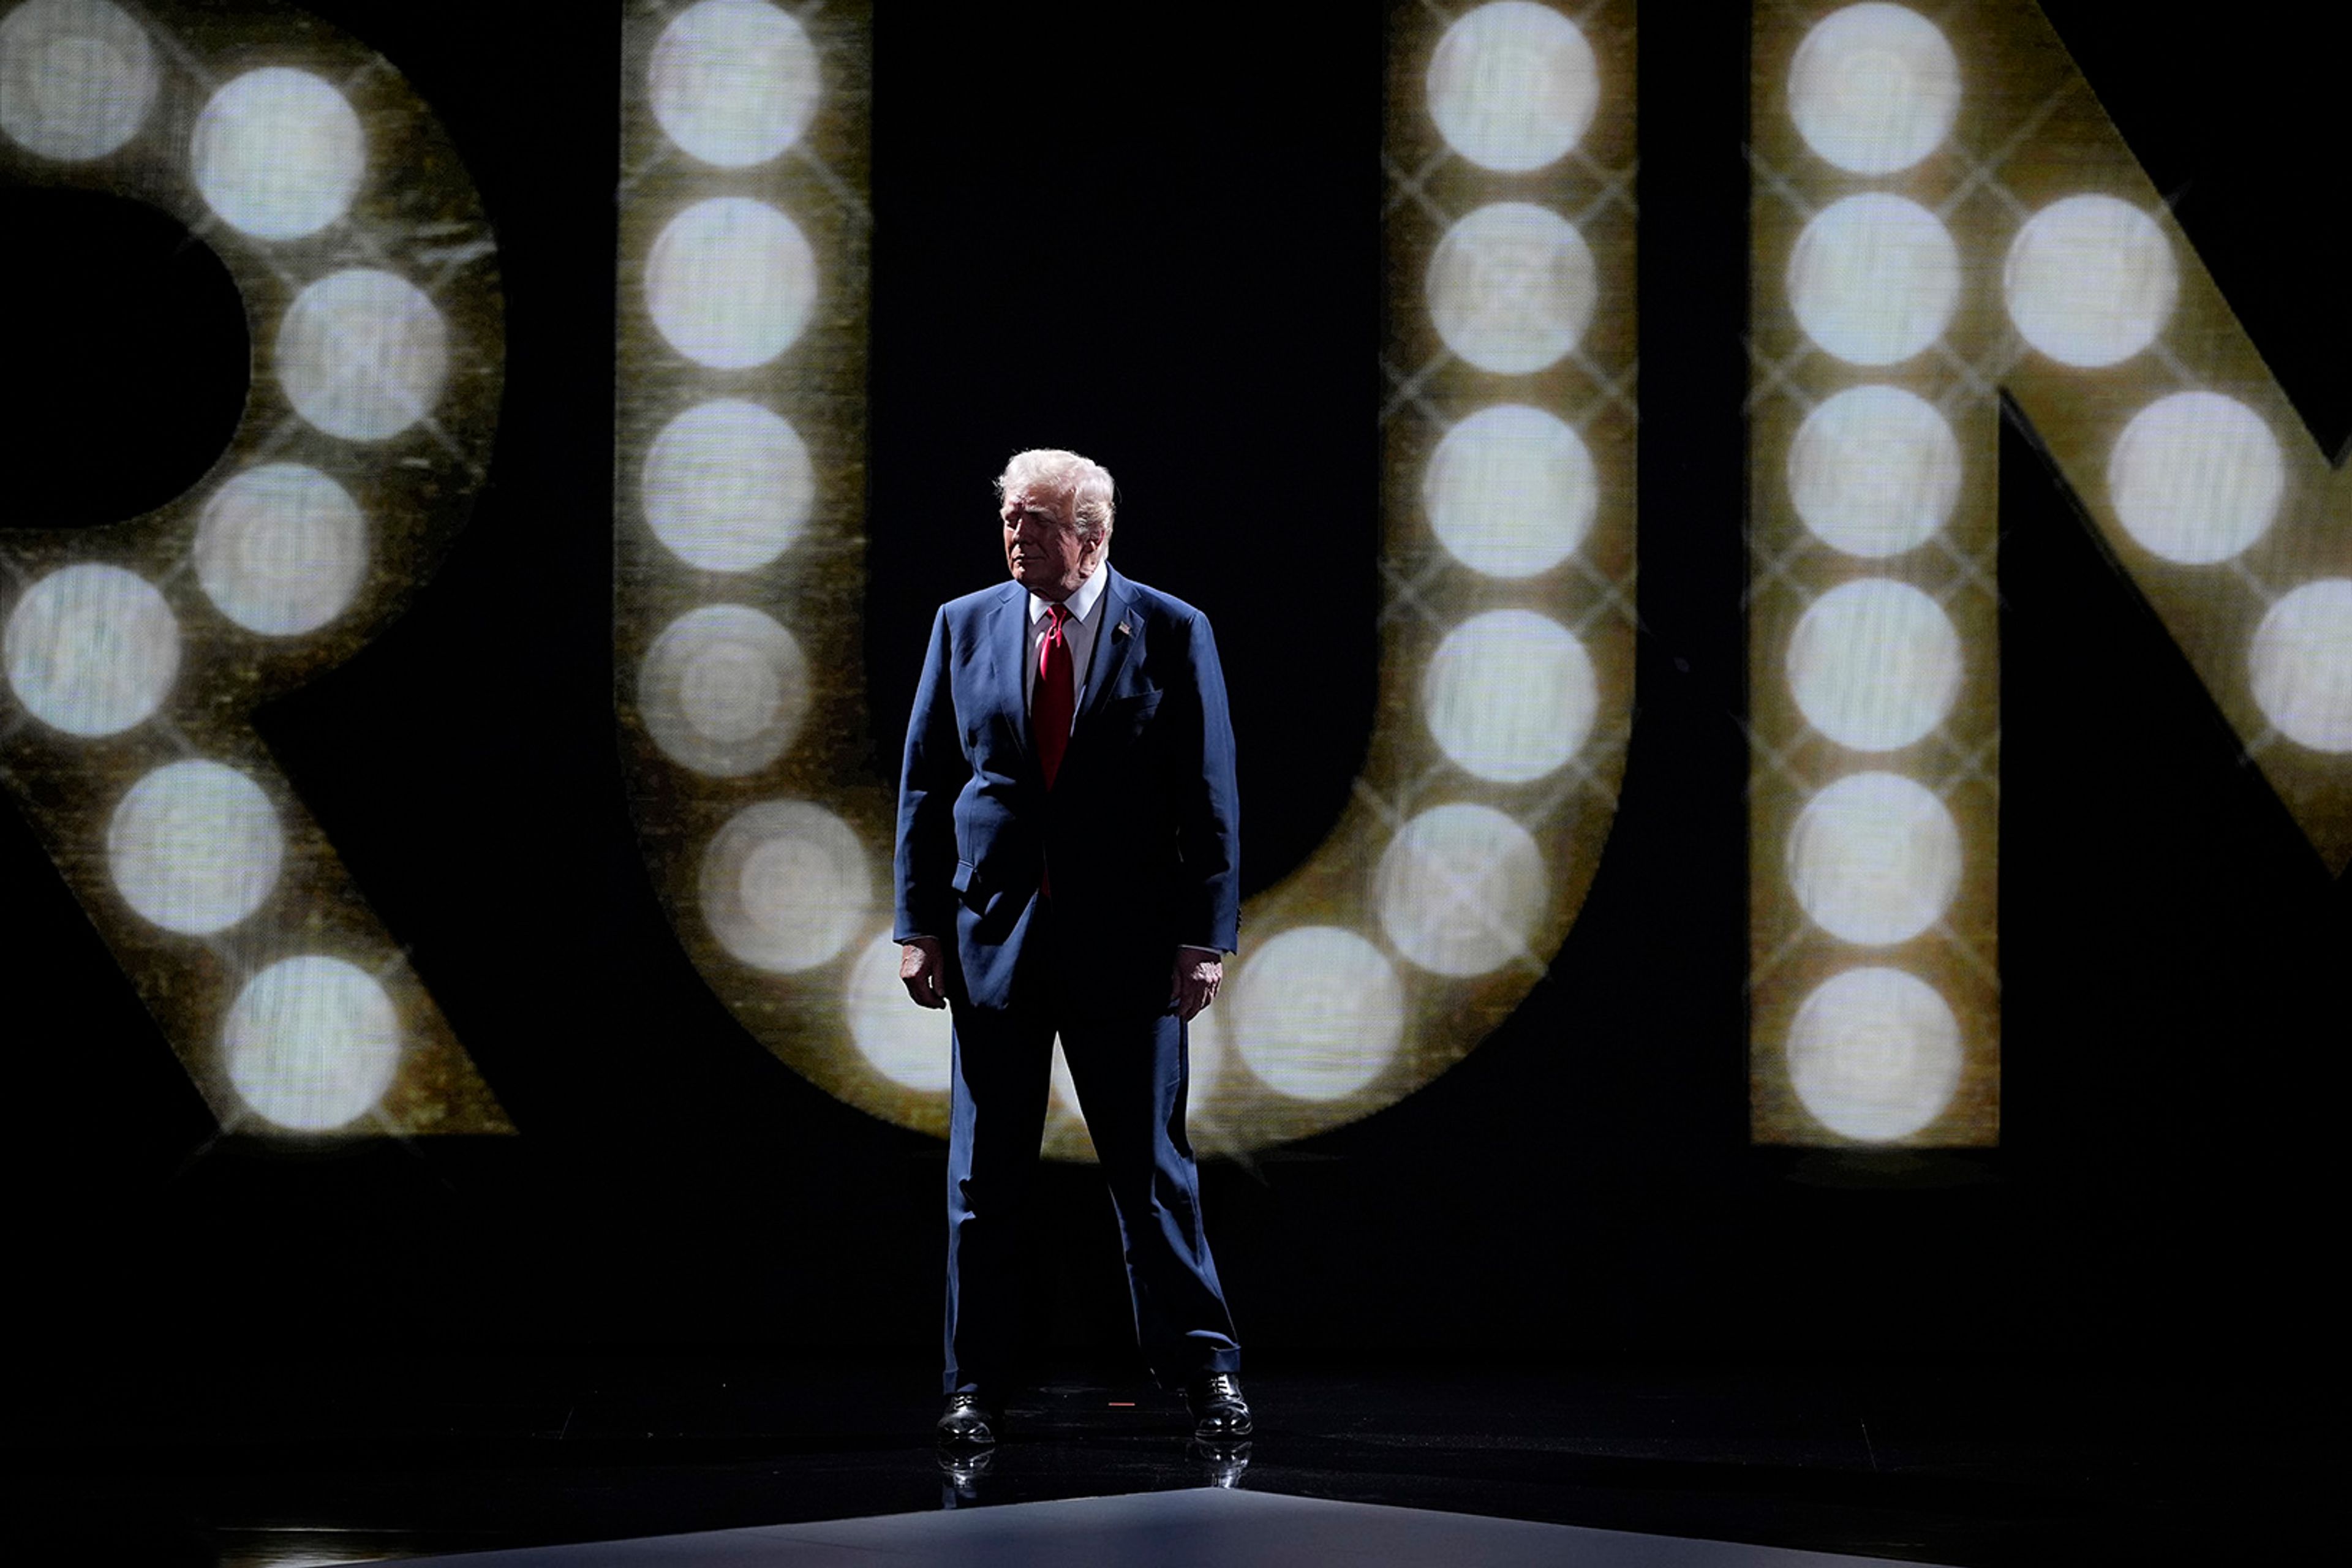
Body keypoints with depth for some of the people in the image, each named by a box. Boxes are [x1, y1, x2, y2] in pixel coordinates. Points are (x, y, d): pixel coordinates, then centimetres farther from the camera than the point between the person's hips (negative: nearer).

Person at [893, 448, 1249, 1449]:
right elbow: (925, 785, 7)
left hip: (1126, 944, -2)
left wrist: (1205, 936, -8)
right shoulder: (965, 627, 6)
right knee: (983, 1175, 6)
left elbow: (1208, 796, -2)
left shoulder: (1170, 634, -1)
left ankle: (1203, 1367, 12)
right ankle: (977, 1384, 14)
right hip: (993, 940, 2)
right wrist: (920, 925, 1)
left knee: (1151, 1165, 2)